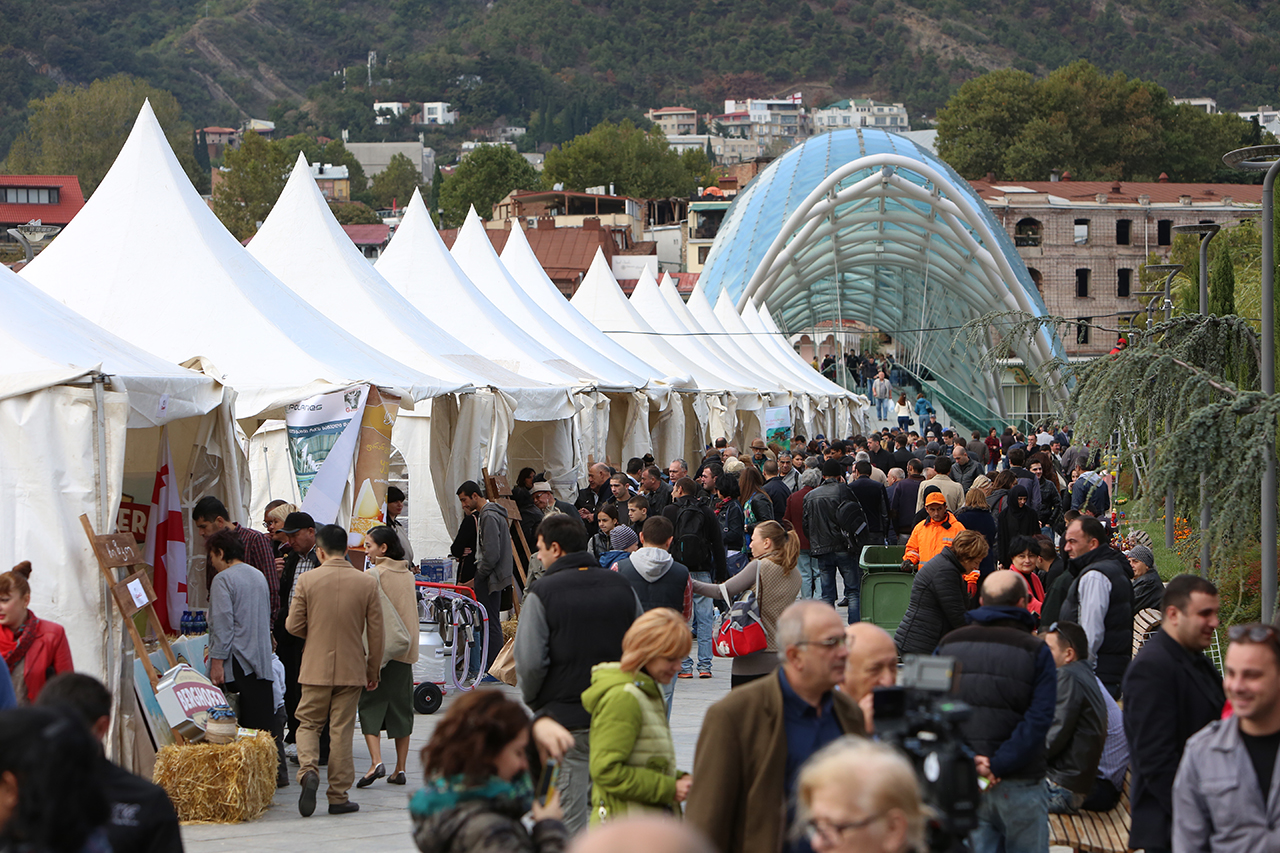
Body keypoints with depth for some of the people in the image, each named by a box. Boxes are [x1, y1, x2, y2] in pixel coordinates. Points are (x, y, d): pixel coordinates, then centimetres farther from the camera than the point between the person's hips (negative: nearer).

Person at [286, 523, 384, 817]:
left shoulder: (307, 580, -7)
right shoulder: (367, 583, -3)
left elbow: (294, 626, -5)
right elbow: (376, 632, 0)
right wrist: (373, 671, 12)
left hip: (316, 668, -1)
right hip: (352, 668, 1)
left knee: (308, 724, 12)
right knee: (342, 731, 6)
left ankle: (308, 770, -15)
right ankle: (339, 796, 8)